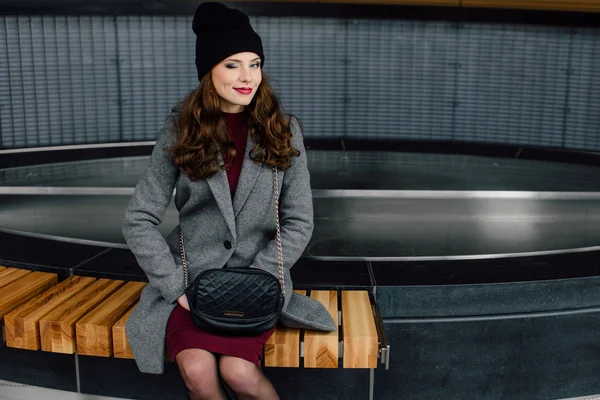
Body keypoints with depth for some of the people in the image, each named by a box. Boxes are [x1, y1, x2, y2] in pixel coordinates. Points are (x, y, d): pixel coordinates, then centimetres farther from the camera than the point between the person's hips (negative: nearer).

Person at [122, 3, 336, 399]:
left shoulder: (283, 131, -1)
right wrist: (177, 286, -11)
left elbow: (299, 223, -1)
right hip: (192, 276, 1)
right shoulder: (181, 131, -2)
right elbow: (139, 220, -2)